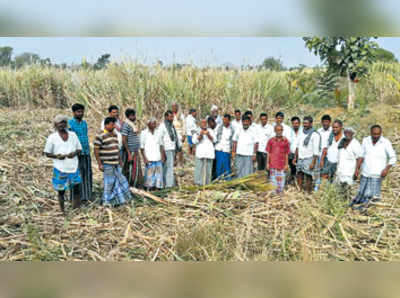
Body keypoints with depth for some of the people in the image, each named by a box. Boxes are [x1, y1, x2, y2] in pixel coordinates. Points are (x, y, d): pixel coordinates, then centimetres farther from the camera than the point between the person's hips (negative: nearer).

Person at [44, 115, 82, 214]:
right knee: (61, 191, 7)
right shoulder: (52, 137, -1)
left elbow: (79, 149, 11)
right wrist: (56, 156, -17)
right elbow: (47, 153, 2)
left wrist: (74, 153, -11)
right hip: (60, 168, -2)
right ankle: (63, 211, 20)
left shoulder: (73, 134, 7)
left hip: (73, 167, 2)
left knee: (77, 188, -2)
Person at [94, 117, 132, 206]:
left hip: (116, 163, 8)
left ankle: (116, 199, 25)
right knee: (109, 182, -1)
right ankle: (107, 201, 13)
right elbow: (96, 150, -13)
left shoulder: (114, 134, 13)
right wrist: (99, 164, -15)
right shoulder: (100, 135, -12)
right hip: (107, 164, -8)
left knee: (120, 180, 12)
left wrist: (120, 160, 19)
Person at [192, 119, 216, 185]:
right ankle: (199, 182, 0)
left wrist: (208, 135, -7)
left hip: (209, 152, 2)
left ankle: (207, 182, 10)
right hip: (200, 152, -2)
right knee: (199, 168, -7)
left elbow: (214, 140, 7)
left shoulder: (210, 131, 16)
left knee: (208, 168, 2)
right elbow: (195, 141, -3)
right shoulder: (197, 132, 9)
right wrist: (200, 135, -14)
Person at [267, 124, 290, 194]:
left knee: (281, 180, 4)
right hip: (273, 164, 0)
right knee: (273, 180, 4)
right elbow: (269, 153, 4)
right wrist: (267, 163, 2)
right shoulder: (271, 140, 2)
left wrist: (286, 164, 1)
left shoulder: (285, 141, 1)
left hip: (282, 165, 0)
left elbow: (286, 154, 4)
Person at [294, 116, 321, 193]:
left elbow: (316, 150, -14)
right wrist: (295, 157, 17)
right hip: (300, 159, 6)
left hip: (309, 159, -6)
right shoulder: (302, 132, 10)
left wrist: (313, 163, -18)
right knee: (299, 177, 8)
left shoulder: (315, 134, -11)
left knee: (308, 178, 0)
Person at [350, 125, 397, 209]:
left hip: (377, 174, -2)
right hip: (365, 173, 3)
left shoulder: (386, 143, -8)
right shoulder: (365, 140, 1)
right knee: (361, 192, 10)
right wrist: (357, 168, 4)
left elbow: (393, 158, -2)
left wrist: (387, 169, -15)